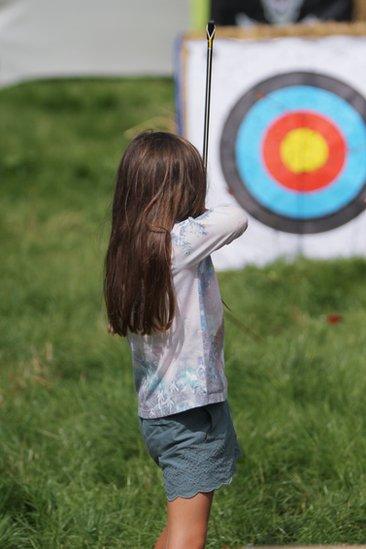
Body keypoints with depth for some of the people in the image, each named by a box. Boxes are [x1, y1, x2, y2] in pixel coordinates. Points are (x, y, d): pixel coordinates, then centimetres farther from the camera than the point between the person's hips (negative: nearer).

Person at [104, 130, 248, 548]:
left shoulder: (127, 250, 4)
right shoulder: (181, 242, -17)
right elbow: (237, 217, -9)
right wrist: (202, 214, 13)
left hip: (154, 413, 8)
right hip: (191, 412, -8)